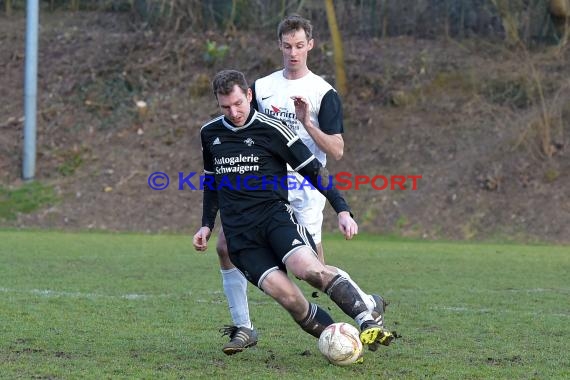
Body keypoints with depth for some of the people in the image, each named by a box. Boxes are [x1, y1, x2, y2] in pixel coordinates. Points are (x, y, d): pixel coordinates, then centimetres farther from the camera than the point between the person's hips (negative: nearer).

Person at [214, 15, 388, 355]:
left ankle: (370, 305, 18)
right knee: (226, 245, -10)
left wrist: (307, 123, -21)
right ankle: (243, 328, 1)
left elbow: (337, 150, -9)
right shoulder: (261, 87, 11)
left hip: (303, 192, -5)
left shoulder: (324, 94, -2)